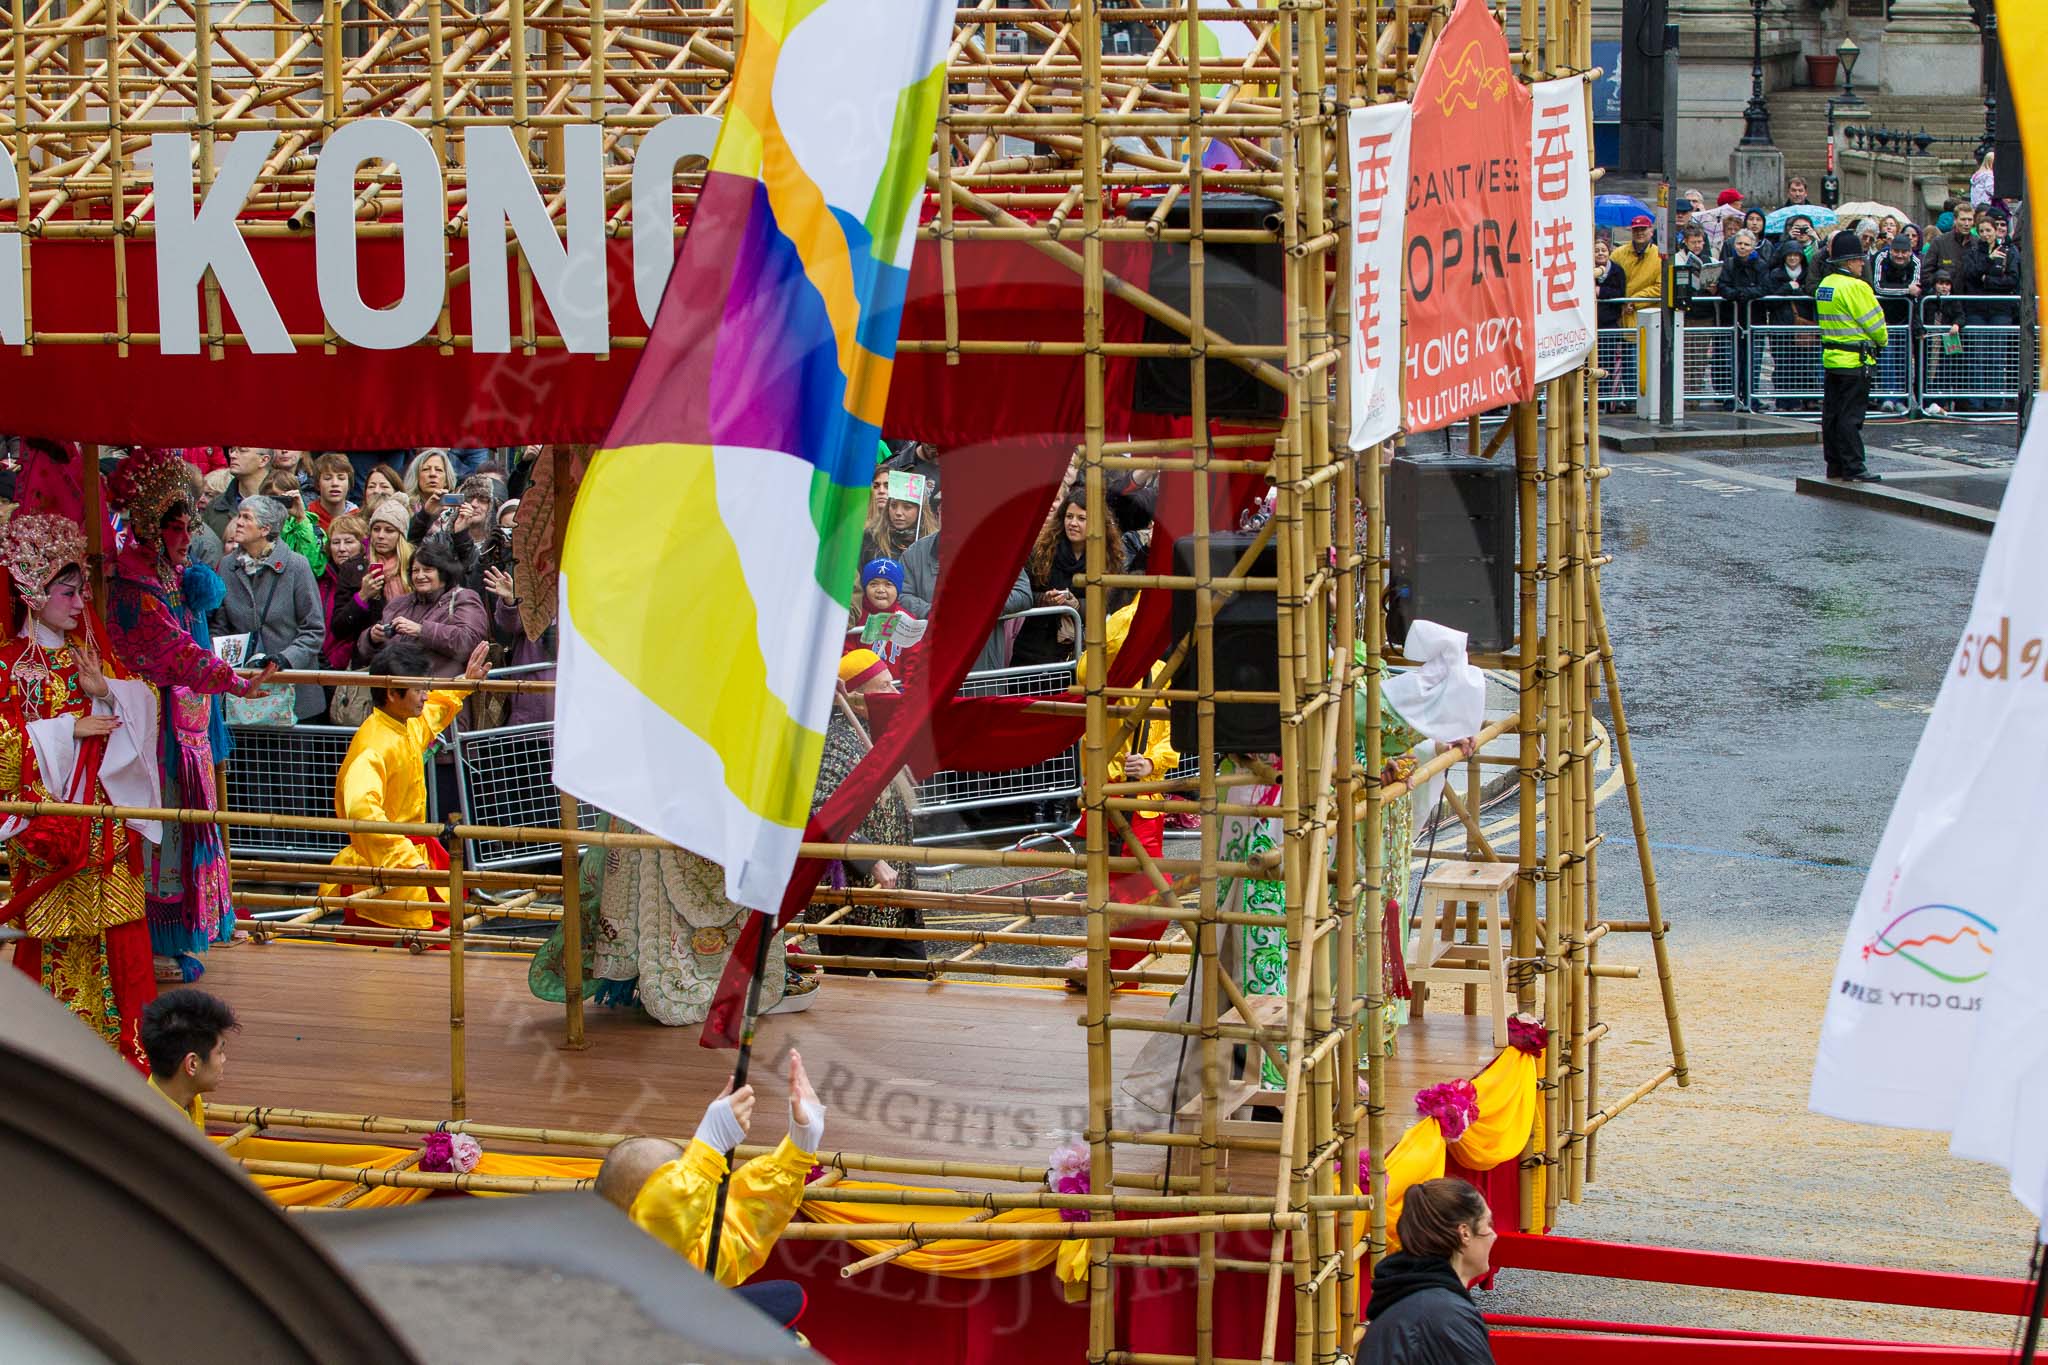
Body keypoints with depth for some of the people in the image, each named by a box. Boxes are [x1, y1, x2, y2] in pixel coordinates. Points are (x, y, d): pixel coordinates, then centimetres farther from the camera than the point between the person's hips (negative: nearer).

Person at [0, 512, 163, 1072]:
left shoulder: (90, 655, 12)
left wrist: (107, 690, -8)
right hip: (49, 824, -5)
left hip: (107, 821, 5)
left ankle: (118, 1035, 11)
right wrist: (69, 728, -15)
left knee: (114, 932, 5)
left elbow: (145, 705, 11)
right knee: (58, 939, -2)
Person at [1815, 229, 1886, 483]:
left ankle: (1835, 465, 17)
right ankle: (1853, 468, -5)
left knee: (1832, 414, 11)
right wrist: (1882, 340, 8)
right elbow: (1875, 324, -13)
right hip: (1855, 361, -9)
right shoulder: (1855, 287, -16)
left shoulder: (1824, 286, 11)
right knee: (1851, 415, -6)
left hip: (1830, 358, 9)